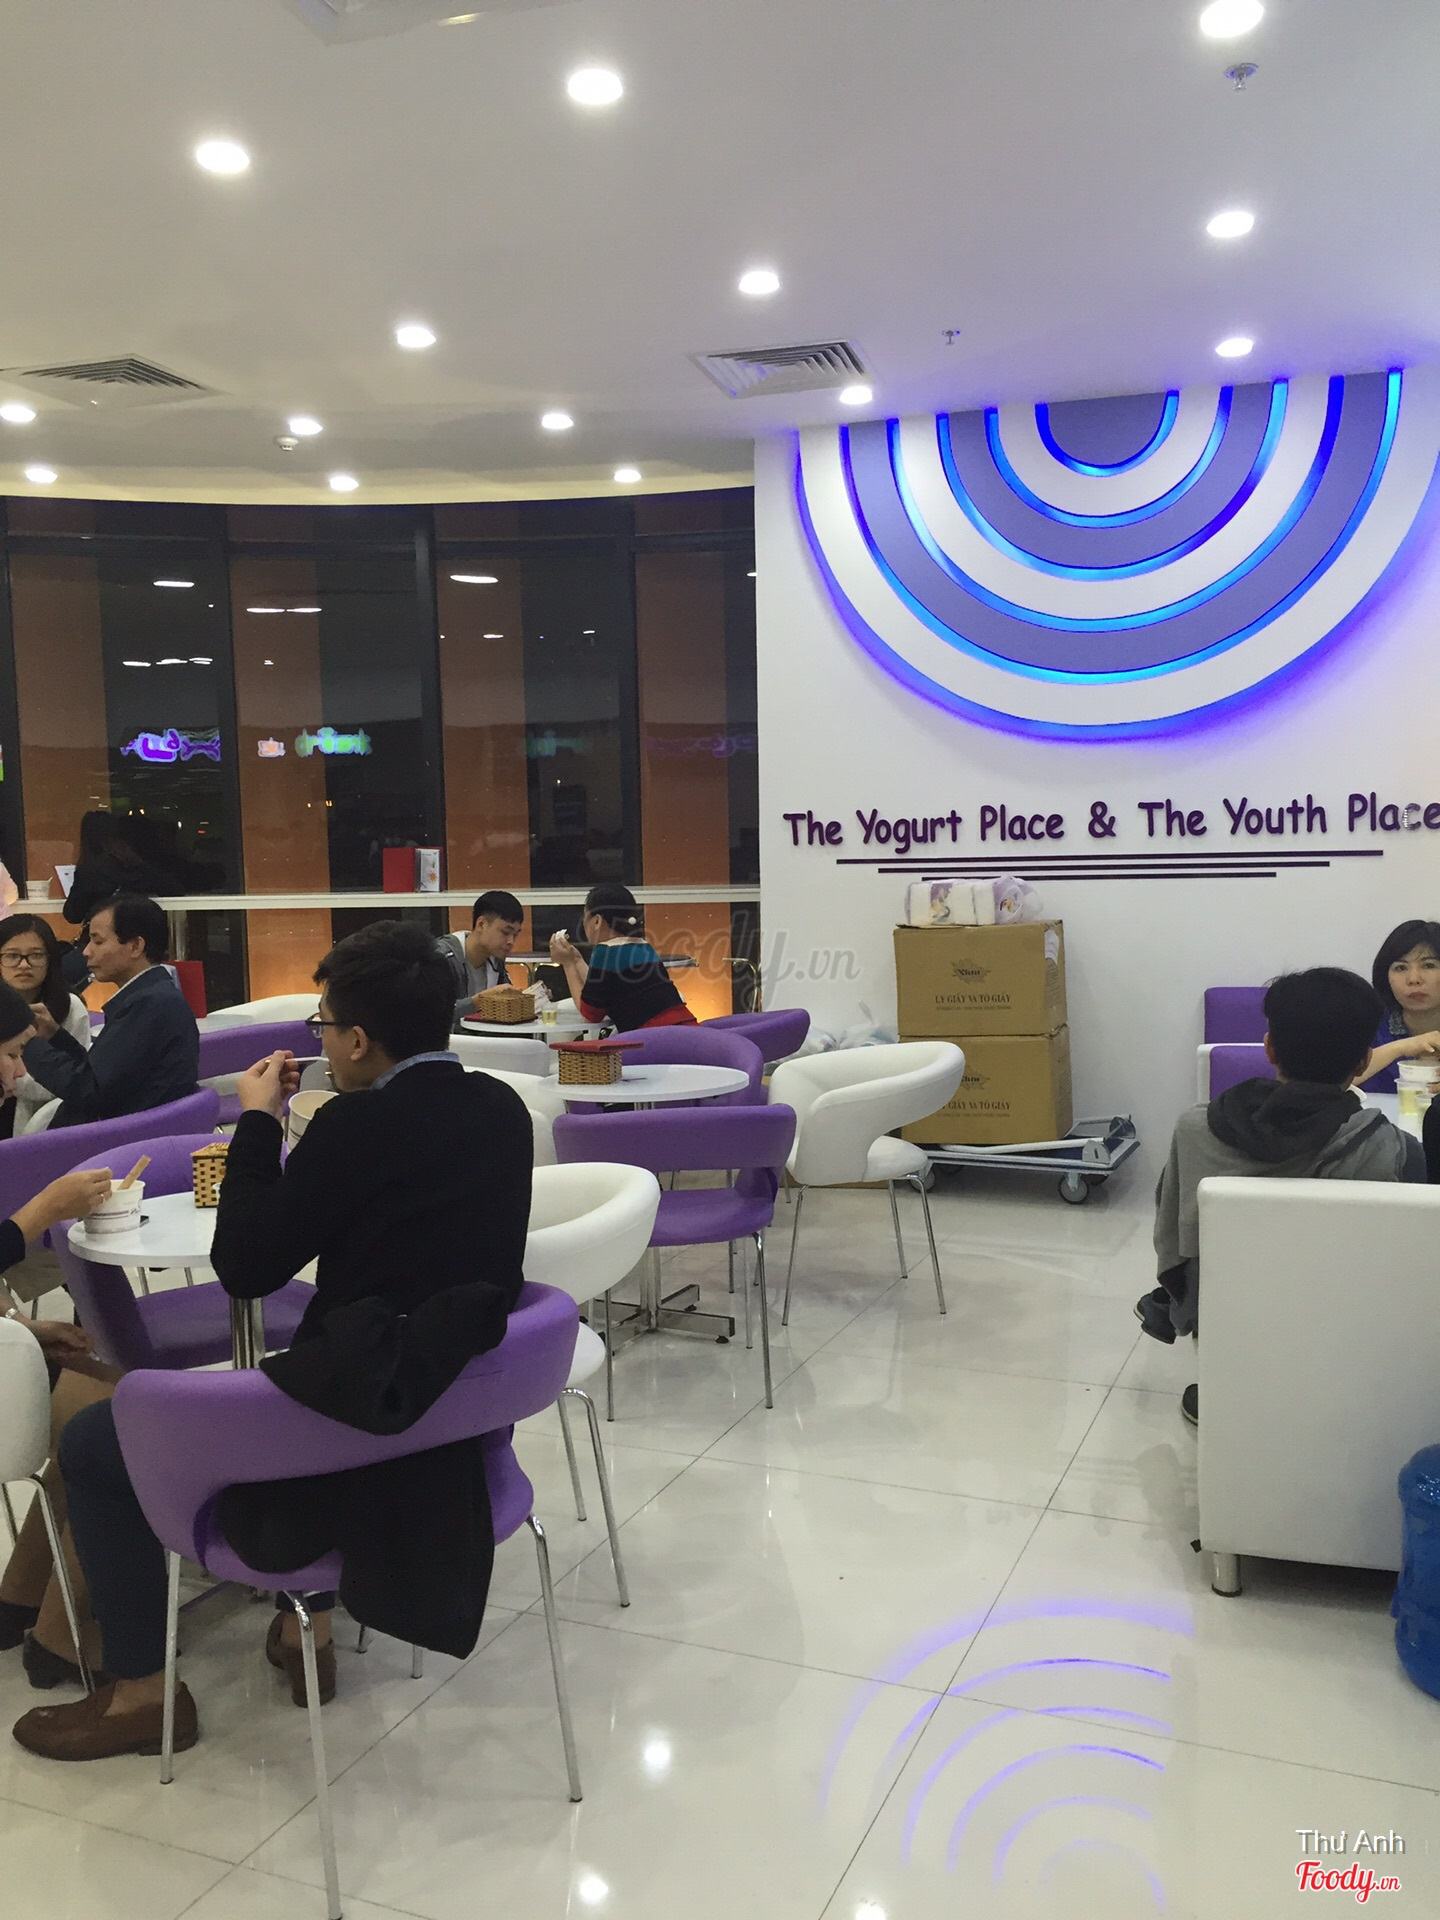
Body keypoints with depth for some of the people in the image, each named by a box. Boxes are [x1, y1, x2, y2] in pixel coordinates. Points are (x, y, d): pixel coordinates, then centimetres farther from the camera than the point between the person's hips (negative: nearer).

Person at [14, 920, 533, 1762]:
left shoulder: (357, 1125, -21)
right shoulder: (502, 1108, 0)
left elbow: (245, 1268, -12)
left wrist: (258, 1122, -3)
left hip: (369, 1418, -8)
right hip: (463, 1404, 8)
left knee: (93, 1439, 11)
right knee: (291, 1376, 39)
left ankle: (142, 1691, 23)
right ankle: (306, 1628, 40)